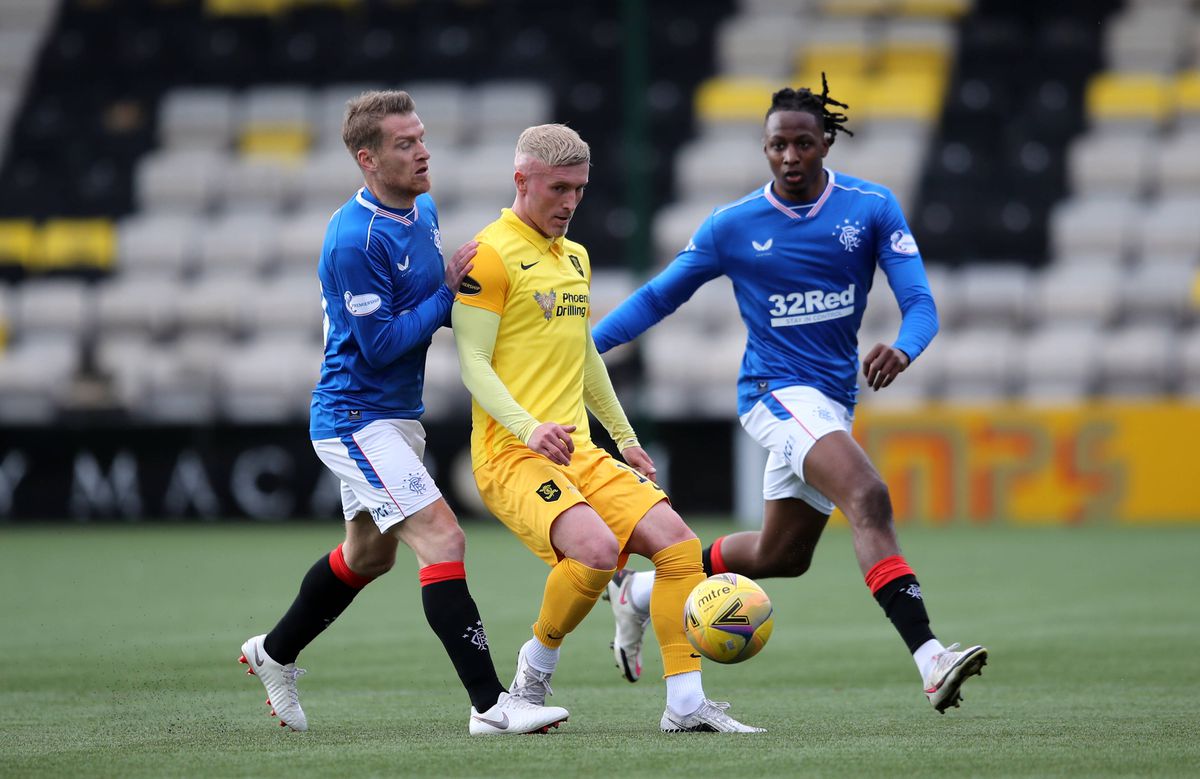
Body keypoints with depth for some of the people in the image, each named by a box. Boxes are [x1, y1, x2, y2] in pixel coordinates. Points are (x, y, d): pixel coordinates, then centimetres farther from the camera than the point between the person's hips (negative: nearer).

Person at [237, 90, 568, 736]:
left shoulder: (423, 211, 5)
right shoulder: (356, 239, -23)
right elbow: (381, 344, -22)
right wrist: (448, 292, -19)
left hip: (397, 416, 10)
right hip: (357, 417, -10)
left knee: (368, 553, 24)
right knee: (442, 540, -18)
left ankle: (275, 653, 44)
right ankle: (489, 704, -19)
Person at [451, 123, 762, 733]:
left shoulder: (574, 257, 20)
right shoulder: (492, 253, -7)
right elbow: (473, 363, -13)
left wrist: (625, 437, 30)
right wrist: (529, 429, -26)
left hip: (580, 453, 8)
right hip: (511, 455, -8)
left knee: (676, 542, -9)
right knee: (596, 548, -30)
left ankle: (685, 704, -7)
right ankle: (536, 665, -5)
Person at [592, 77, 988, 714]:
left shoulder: (872, 207, -2)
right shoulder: (733, 226, -5)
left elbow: (920, 303, -8)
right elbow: (658, 297, 5)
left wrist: (903, 349, -31)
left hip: (832, 398, 5)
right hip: (777, 391, -5)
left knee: (781, 556, 16)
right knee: (869, 499, -29)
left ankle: (640, 592, 38)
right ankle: (929, 661, -41)